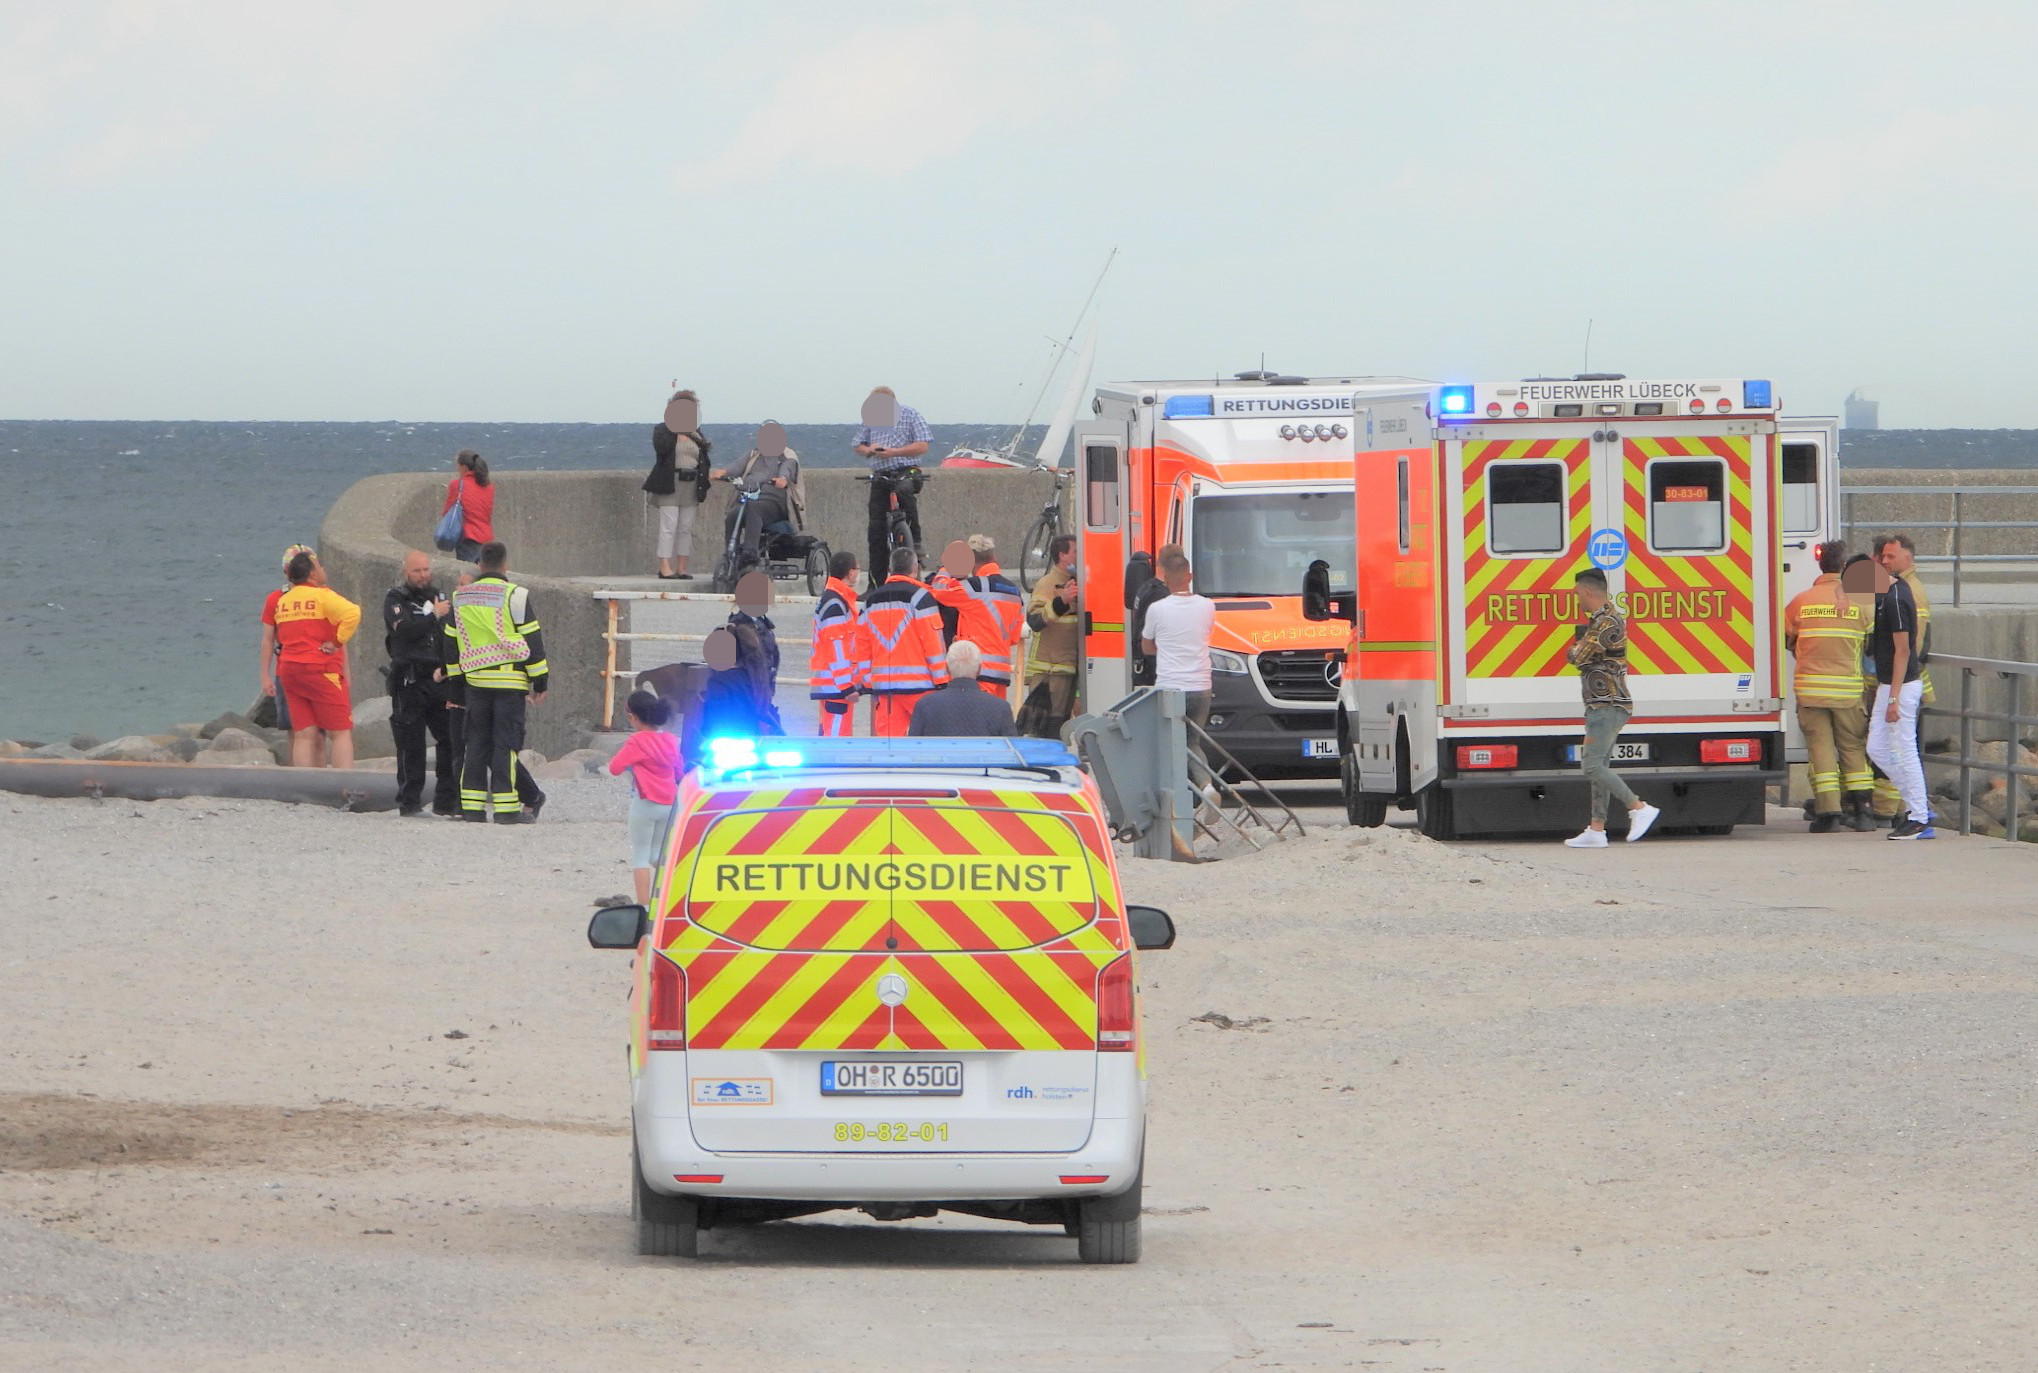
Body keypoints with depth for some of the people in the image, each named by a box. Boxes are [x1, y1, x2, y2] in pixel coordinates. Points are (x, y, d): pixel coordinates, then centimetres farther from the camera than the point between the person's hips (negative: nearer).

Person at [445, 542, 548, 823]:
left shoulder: (461, 599, 11)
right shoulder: (514, 596, -5)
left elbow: (451, 642, 17)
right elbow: (532, 639, -5)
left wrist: (455, 684, 24)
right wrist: (540, 682, 0)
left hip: (474, 681, 4)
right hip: (510, 682, -4)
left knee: (476, 744, 9)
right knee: (506, 744, -3)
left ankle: (471, 807, 6)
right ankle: (506, 808, -6)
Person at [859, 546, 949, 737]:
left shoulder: (871, 600, 13)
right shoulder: (919, 595, -6)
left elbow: (863, 644, 14)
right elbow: (933, 641, -10)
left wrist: (868, 682, 19)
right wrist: (941, 680, -6)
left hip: (883, 684, 5)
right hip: (918, 684, -5)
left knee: (887, 736, 5)